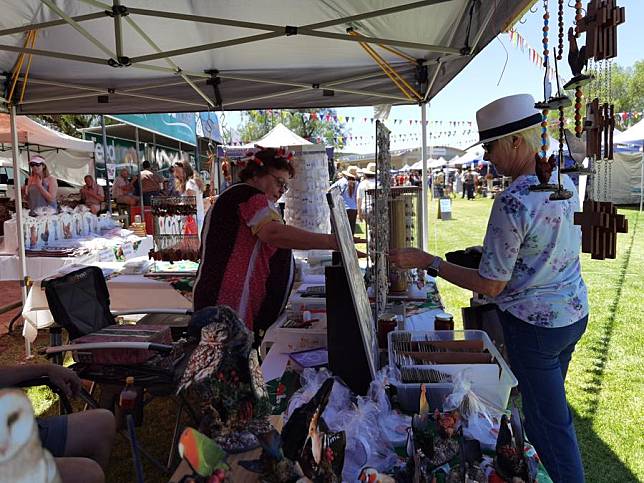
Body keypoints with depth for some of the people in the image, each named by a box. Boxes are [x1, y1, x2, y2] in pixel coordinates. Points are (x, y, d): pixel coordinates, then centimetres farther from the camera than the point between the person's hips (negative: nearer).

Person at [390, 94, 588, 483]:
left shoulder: (513, 203, -28)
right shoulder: (566, 181, -1)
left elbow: (491, 286, -23)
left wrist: (428, 261, -18)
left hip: (535, 324, -9)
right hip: (575, 312, 9)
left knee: (549, 422, 9)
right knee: (551, 404, 26)